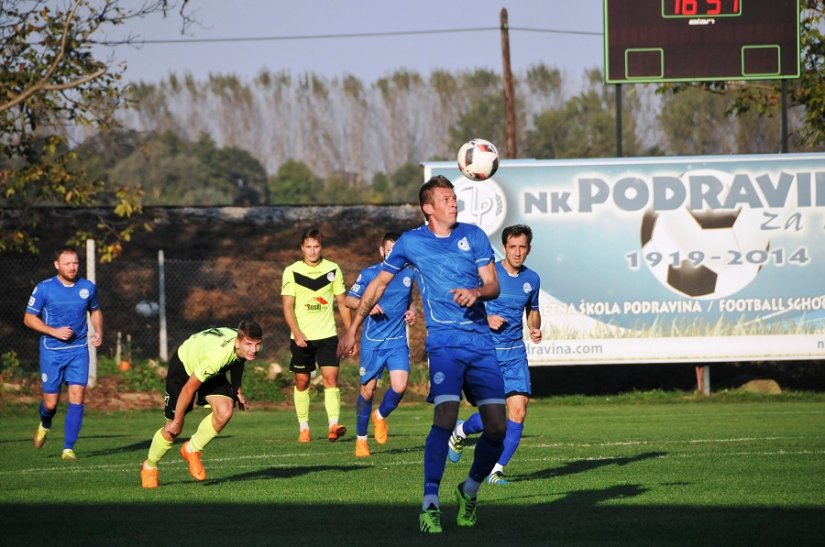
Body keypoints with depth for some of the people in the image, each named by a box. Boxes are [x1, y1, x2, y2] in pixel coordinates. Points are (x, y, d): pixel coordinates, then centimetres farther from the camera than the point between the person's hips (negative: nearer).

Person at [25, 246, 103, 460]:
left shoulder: (88, 287, 2)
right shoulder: (44, 288, -7)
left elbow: (95, 311, 20)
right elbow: (29, 318, -3)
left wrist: (98, 331, 1)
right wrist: (54, 331, -16)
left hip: (79, 350, 2)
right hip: (51, 352, -2)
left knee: (77, 396, -12)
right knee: (51, 402, 1)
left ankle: (68, 448, -6)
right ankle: (45, 425, 39)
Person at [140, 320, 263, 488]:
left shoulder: (244, 346, -23)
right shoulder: (218, 355, -44)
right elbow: (189, 388, -32)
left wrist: (237, 391, 13)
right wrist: (177, 421, -21)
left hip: (212, 373, 6)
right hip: (183, 366, -6)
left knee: (224, 412, -20)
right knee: (173, 429, -1)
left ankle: (191, 450, 4)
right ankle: (149, 467, 28)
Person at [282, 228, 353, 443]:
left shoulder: (333, 270, 5)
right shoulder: (292, 272, -1)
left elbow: (342, 303, 11)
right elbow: (288, 306, -5)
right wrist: (296, 332, -20)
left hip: (327, 335, 0)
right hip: (301, 337, 0)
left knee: (330, 377, -14)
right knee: (302, 381, 5)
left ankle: (334, 425, -22)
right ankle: (304, 428, 15)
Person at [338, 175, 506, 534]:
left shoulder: (474, 236, 10)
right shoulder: (411, 242, 6)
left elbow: (493, 285, 6)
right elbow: (379, 283, 17)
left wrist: (476, 292, -18)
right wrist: (353, 328, 18)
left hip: (481, 340, 3)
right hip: (444, 340, -3)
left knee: (497, 427, -2)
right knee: (445, 416, -23)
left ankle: (470, 490, 23)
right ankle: (430, 505, -24)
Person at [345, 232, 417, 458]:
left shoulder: (409, 274, 7)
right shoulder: (369, 274, -1)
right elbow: (348, 299, 2)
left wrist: (411, 311, 5)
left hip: (398, 341, 2)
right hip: (372, 341, -2)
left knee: (400, 386, -15)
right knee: (368, 390, 1)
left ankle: (381, 415, 17)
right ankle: (361, 439, 17)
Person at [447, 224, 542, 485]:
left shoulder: (531, 279, 7)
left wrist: (535, 328, 2)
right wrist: (486, 319, -19)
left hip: (516, 354, 4)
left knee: (518, 412, -8)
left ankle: (496, 470, 2)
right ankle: (460, 431, 26)